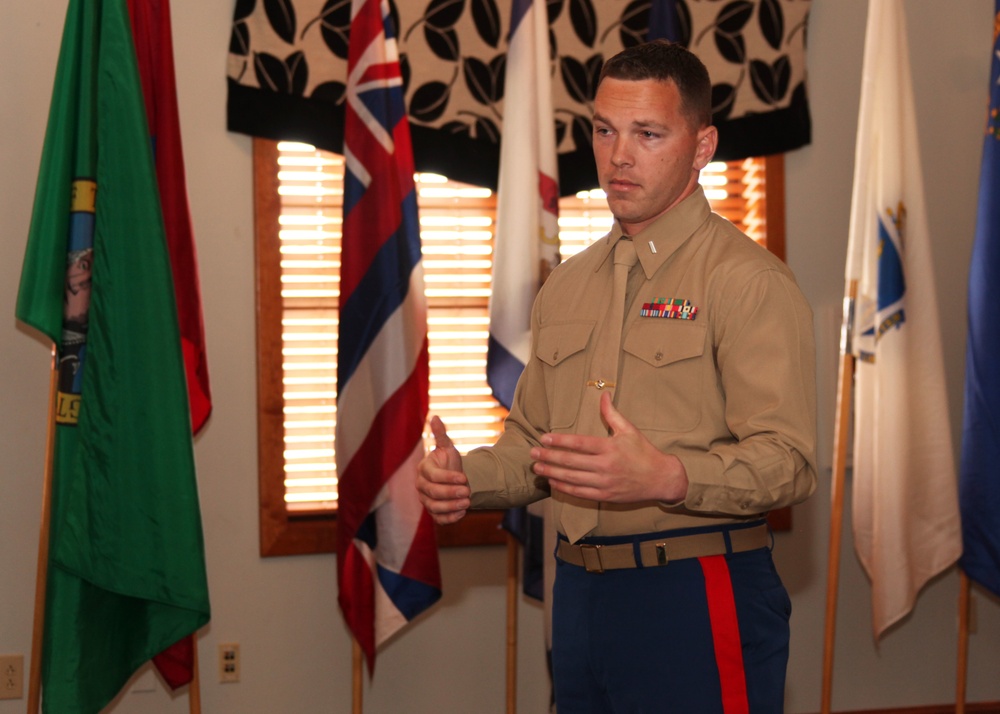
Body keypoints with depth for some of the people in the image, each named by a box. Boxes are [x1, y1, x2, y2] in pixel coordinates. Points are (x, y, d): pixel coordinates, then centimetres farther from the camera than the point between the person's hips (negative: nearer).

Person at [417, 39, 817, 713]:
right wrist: (467, 476, 0)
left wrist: (666, 477, -33)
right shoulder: (565, 287, 14)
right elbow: (532, 440, 20)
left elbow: (788, 460, -17)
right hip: (579, 596, 6)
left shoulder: (749, 279, -8)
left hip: (698, 604, -6)